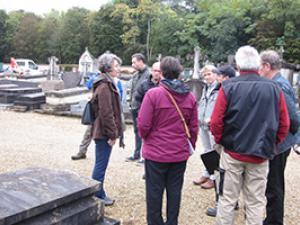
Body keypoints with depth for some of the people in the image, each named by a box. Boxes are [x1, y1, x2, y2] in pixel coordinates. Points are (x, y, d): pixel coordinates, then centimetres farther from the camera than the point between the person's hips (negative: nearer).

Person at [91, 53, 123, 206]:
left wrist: (113, 132, 21)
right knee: (101, 165, 1)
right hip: (104, 133, -10)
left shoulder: (107, 84, 15)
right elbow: (106, 113, -21)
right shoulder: (104, 87, -18)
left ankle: (99, 194, 30)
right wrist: (112, 134, -17)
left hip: (102, 132, 10)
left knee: (101, 164, 17)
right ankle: (97, 196, 14)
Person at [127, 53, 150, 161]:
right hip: (135, 108, 9)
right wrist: (131, 102, 13)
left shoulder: (149, 74, -13)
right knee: (137, 131, 16)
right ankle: (136, 154, 28)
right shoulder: (135, 75, 14)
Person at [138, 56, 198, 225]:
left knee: (154, 191, 10)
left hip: (156, 153, -3)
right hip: (180, 154, 4)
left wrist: (146, 137, 7)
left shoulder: (153, 94, -15)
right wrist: (190, 145, 17)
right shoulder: (190, 96, -1)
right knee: (175, 191, 14)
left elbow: (143, 125, -13)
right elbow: (194, 127, 3)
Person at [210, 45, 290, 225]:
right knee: (256, 202, 12)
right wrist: (271, 144, 14)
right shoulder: (274, 88, -3)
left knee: (227, 199, 11)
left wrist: (221, 140, 6)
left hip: (232, 152, -1)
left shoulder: (228, 87, -10)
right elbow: (285, 125, 0)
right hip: (261, 155, 2)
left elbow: (215, 122, -11)